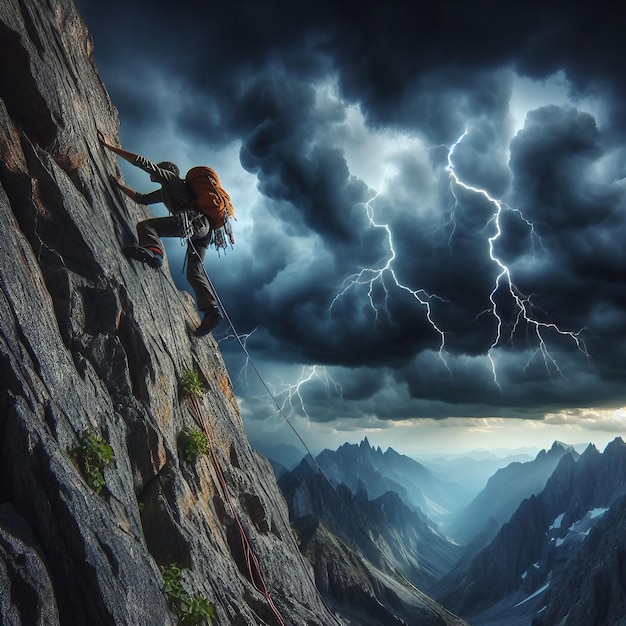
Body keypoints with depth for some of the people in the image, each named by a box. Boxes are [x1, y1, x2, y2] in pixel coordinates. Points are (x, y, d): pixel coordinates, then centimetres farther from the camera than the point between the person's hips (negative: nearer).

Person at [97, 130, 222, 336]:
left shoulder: (169, 177, 14)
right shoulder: (164, 192, 38)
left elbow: (142, 162, 5)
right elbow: (141, 198, 45)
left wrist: (109, 146, 8)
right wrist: (120, 185, 43)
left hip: (194, 221, -9)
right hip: (202, 229, 9)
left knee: (145, 225, -13)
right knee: (194, 271, 4)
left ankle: (153, 250, -43)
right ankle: (211, 310, -8)